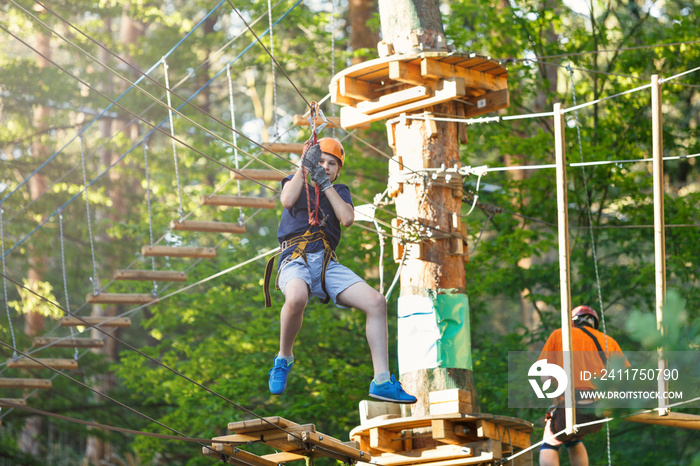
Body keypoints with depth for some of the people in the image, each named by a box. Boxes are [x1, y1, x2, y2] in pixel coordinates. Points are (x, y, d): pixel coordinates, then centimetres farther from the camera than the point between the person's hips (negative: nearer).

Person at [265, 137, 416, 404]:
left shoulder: (340, 191, 26)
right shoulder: (295, 181, 22)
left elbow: (347, 219, 3)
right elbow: (287, 201, -4)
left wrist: (325, 183, 2)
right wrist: (305, 167, -2)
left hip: (328, 264, 4)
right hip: (295, 260, -4)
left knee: (376, 302, -19)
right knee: (297, 297, -41)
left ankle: (381, 382, -19)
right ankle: (284, 359, -15)